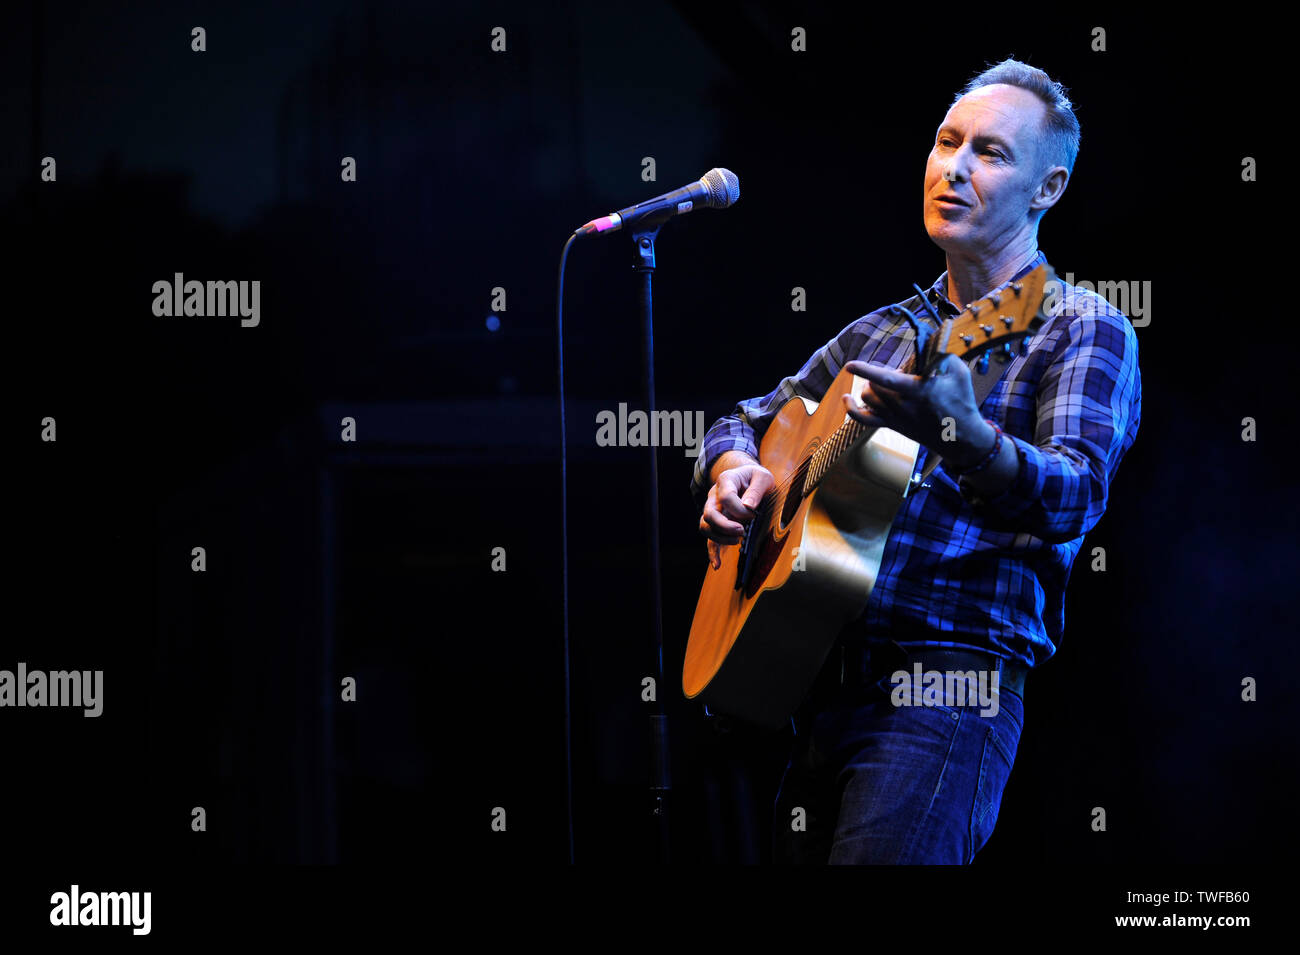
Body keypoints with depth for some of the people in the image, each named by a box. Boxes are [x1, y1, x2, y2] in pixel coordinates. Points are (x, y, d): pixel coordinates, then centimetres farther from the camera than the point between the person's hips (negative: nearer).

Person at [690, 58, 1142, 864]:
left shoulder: (1082, 331, 0)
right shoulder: (882, 334, 20)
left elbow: (1074, 498, -17)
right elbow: (746, 423, 28)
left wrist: (962, 437, -37)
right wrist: (734, 473, 4)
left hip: (947, 683, -7)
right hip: (818, 681, 7)